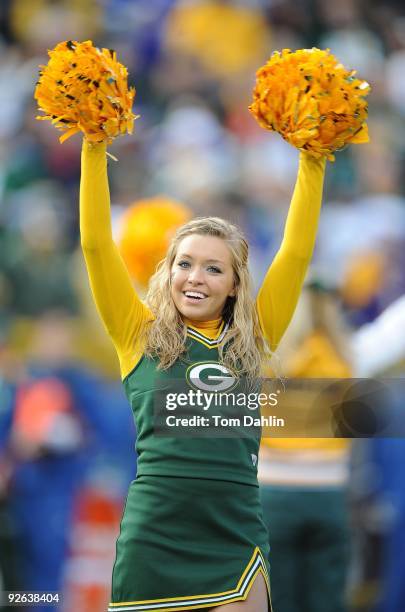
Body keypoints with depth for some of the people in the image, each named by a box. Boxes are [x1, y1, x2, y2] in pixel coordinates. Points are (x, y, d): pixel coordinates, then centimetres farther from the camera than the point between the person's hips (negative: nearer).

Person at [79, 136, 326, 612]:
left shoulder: (252, 340, 12)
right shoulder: (141, 335, 8)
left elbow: (296, 252, 8)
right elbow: (96, 244, 2)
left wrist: (312, 163, 3)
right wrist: (94, 151, -3)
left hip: (236, 545, 1)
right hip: (153, 540, -1)